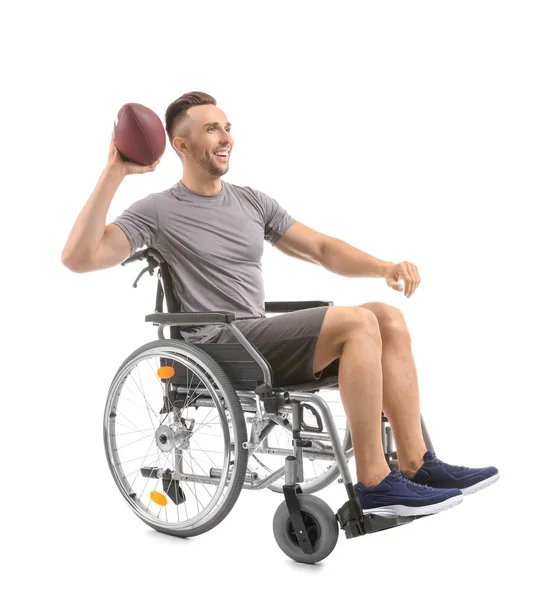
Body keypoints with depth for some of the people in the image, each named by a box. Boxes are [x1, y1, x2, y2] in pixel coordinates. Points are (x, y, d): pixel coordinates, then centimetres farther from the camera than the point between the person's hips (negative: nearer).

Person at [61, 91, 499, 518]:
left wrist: (386, 267, -2)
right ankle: (374, 484, -21)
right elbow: (79, 258, -13)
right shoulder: (159, 211, -1)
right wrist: (114, 175, -18)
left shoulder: (252, 202, 18)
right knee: (358, 322, -24)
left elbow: (322, 249, 15)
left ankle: (418, 466, -12)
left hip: (263, 338, 7)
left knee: (388, 317, -11)